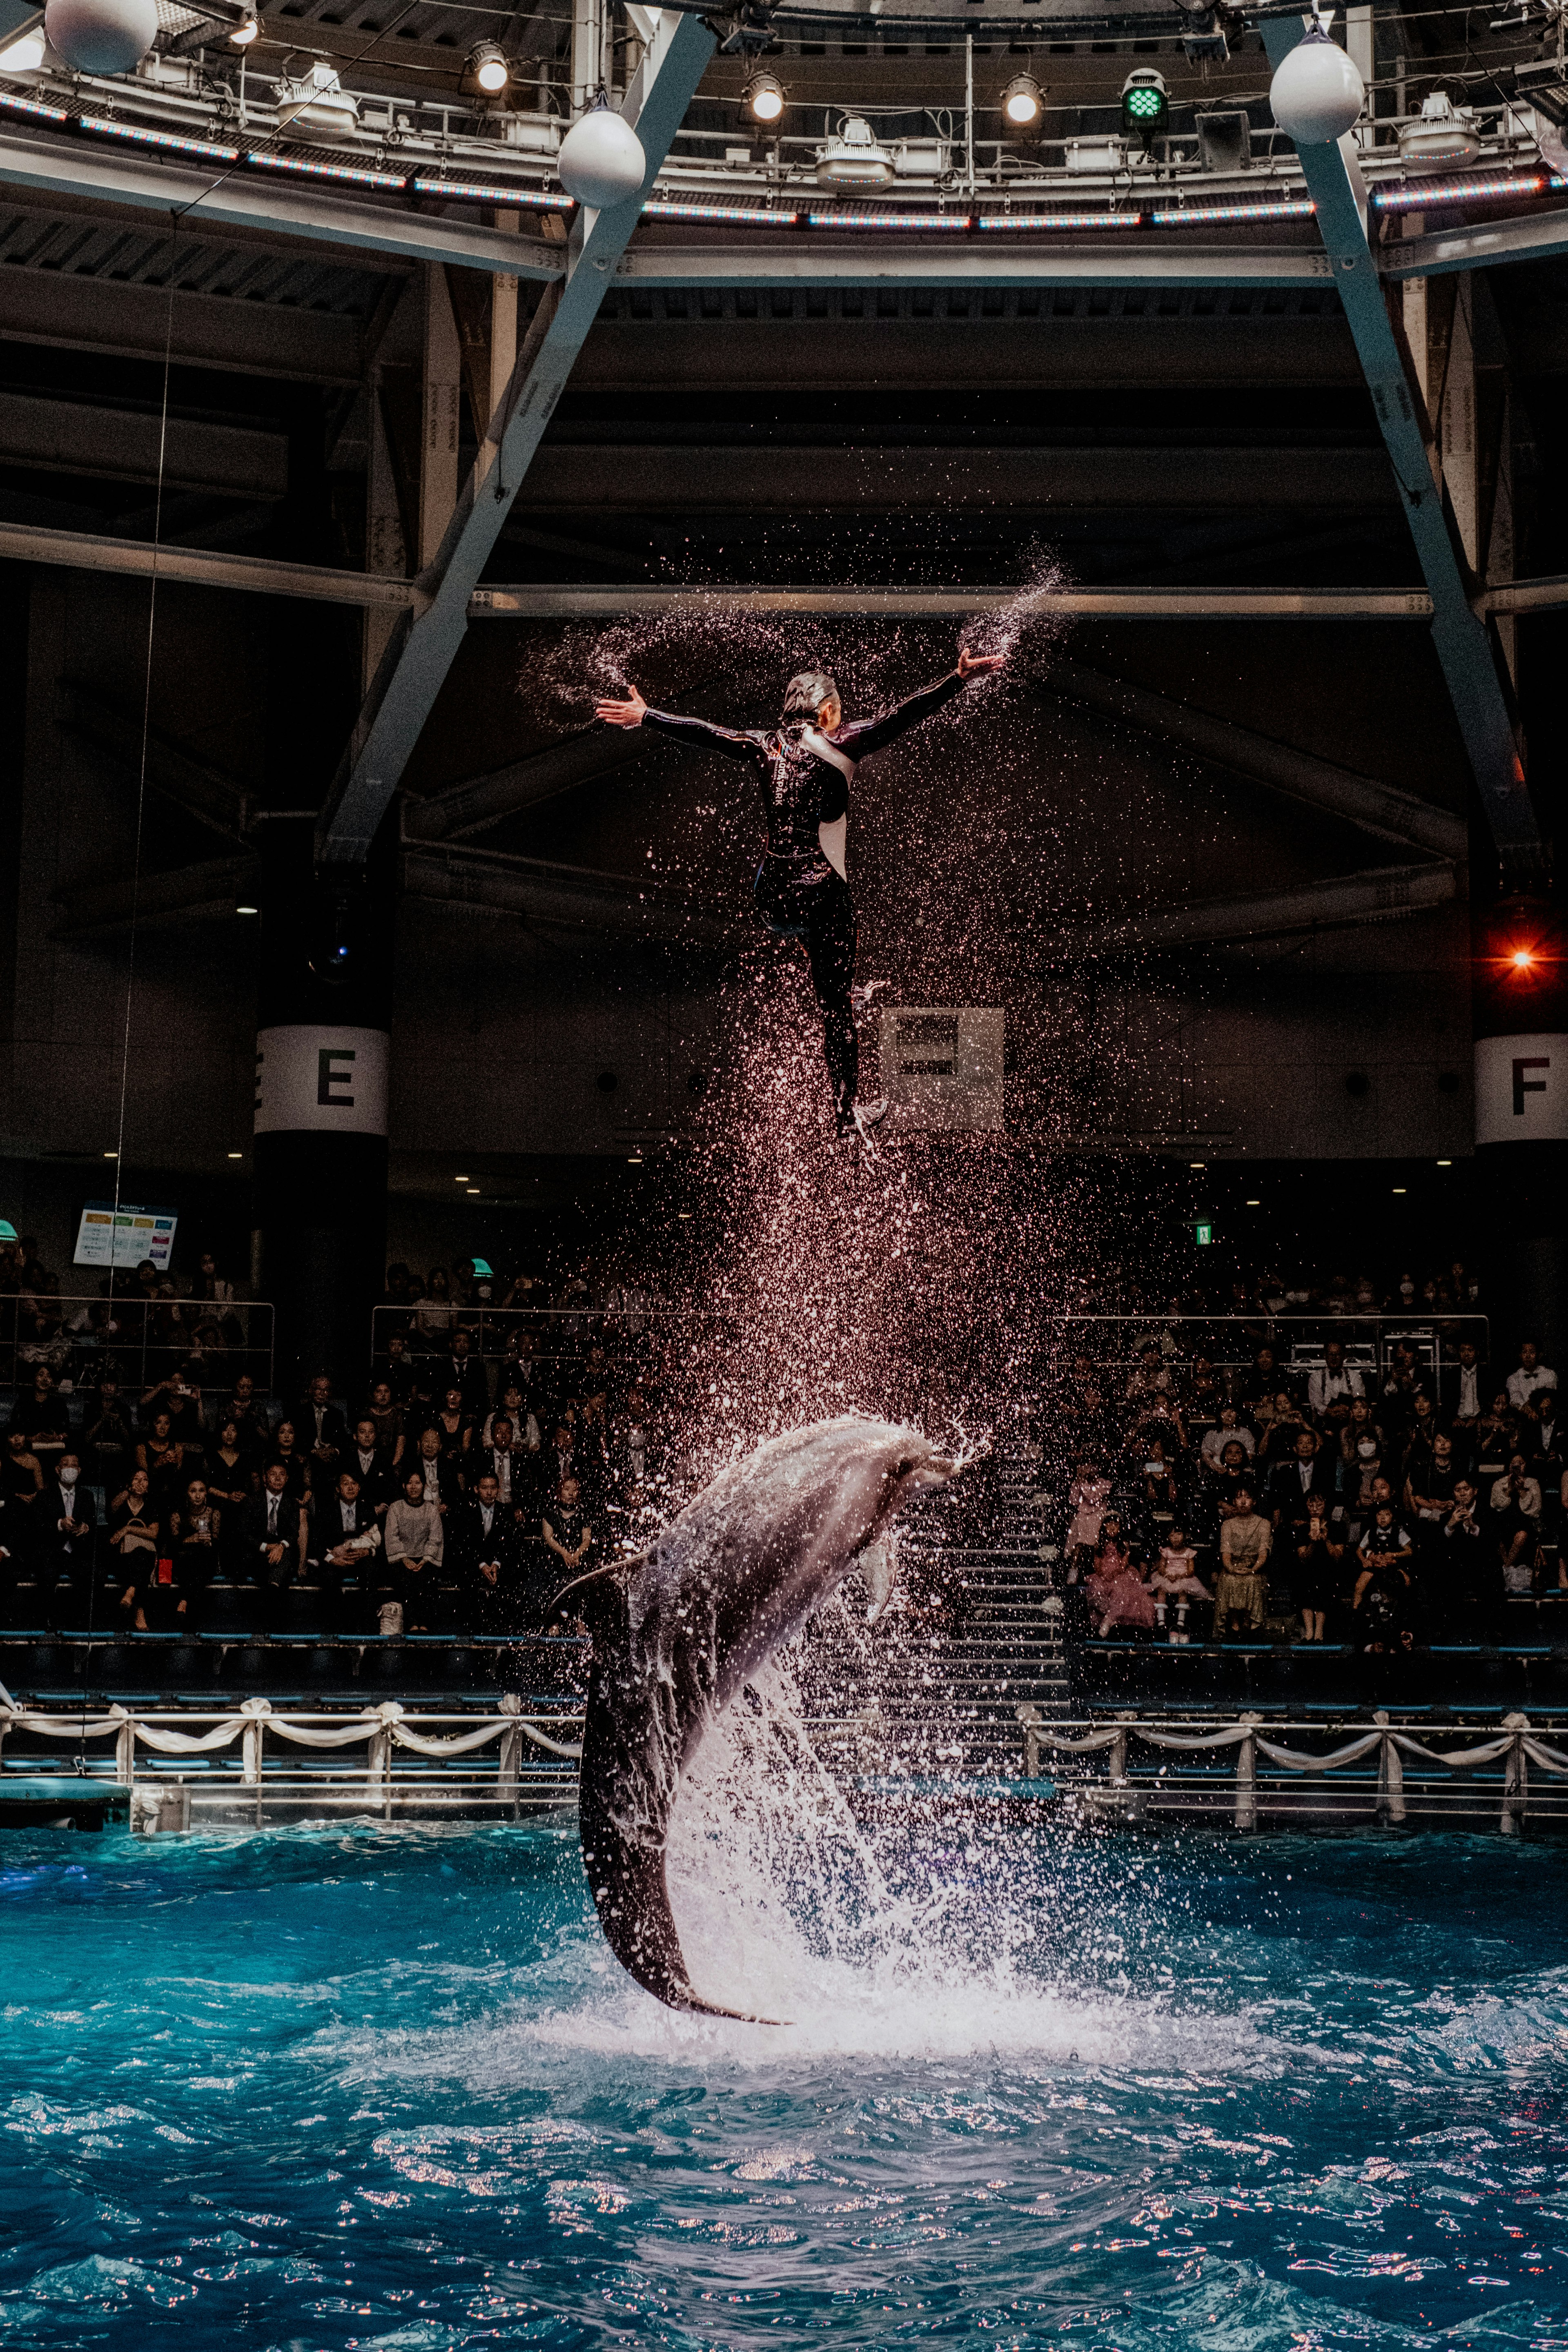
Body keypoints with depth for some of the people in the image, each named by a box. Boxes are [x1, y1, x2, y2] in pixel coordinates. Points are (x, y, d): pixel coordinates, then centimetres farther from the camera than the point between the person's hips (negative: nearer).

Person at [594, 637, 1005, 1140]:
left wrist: (643, 715, 28)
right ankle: (849, 1113, 10)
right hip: (819, 893, -5)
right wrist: (958, 680, -17)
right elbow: (899, 718, -15)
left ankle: (843, 990, 53)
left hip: (771, 897, 5)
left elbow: (701, 731, 16)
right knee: (836, 1009, 5)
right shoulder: (837, 745, -7)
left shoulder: (765, 745, 7)